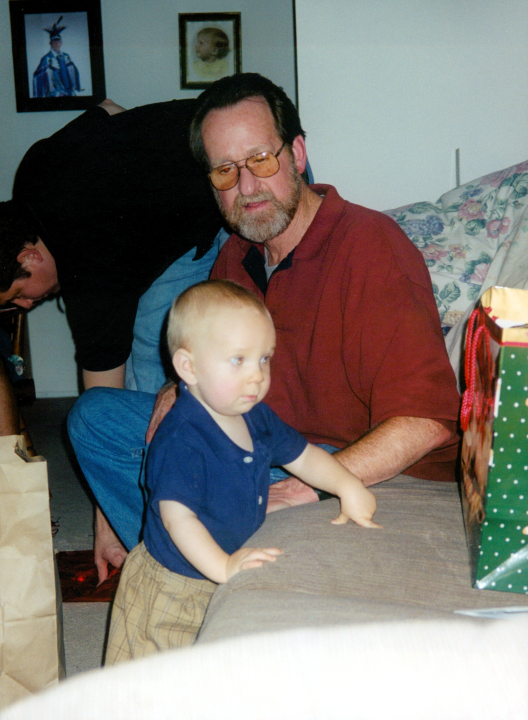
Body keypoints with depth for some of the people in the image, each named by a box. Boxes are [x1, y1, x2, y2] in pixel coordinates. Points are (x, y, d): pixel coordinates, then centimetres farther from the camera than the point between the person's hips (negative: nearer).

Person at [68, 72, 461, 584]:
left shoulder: (369, 247, -21)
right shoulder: (236, 256, 4)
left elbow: (426, 421, -28)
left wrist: (309, 488, -33)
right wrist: (180, 392, -2)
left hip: (378, 475, -7)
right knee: (94, 417, 5)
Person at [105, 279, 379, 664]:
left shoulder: (256, 417, -2)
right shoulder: (181, 440, -30)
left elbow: (302, 455, 9)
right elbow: (177, 513, -33)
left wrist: (348, 487, -5)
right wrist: (221, 566, -38)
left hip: (232, 572, 7)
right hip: (174, 587, -7)